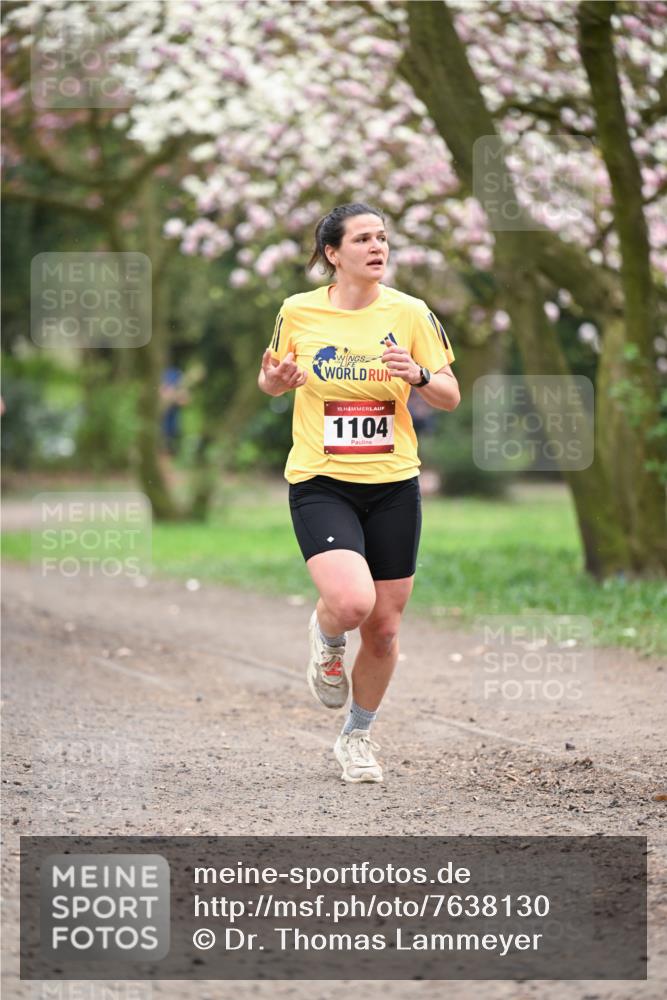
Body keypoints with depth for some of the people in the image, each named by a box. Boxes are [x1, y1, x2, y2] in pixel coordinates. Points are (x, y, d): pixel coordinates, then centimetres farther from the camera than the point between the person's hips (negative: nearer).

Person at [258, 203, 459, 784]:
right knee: (351, 602, -25)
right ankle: (326, 641, 13)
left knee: (384, 629, 6)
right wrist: (274, 381, -9)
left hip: (393, 484, 2)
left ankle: (358, 735, 31)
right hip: (319, 482, -2)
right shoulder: (298, 312, -2)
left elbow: (450, 397, 2)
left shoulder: (411, 313, -1)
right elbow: (274, 380, 14)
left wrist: (419, 376, -19)